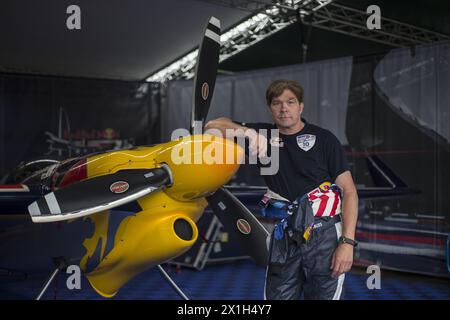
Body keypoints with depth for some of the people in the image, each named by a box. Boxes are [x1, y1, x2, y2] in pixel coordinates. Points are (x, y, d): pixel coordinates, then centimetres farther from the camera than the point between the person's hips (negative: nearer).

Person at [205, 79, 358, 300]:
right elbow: (213, 126, 2)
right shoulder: (264, 135, 9)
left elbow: (349, 191, -1)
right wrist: (247, 132, -18)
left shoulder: (324, 139, 1)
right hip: (283, 238, 3)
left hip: (324, 234, -2)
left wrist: (347, 242, -11)